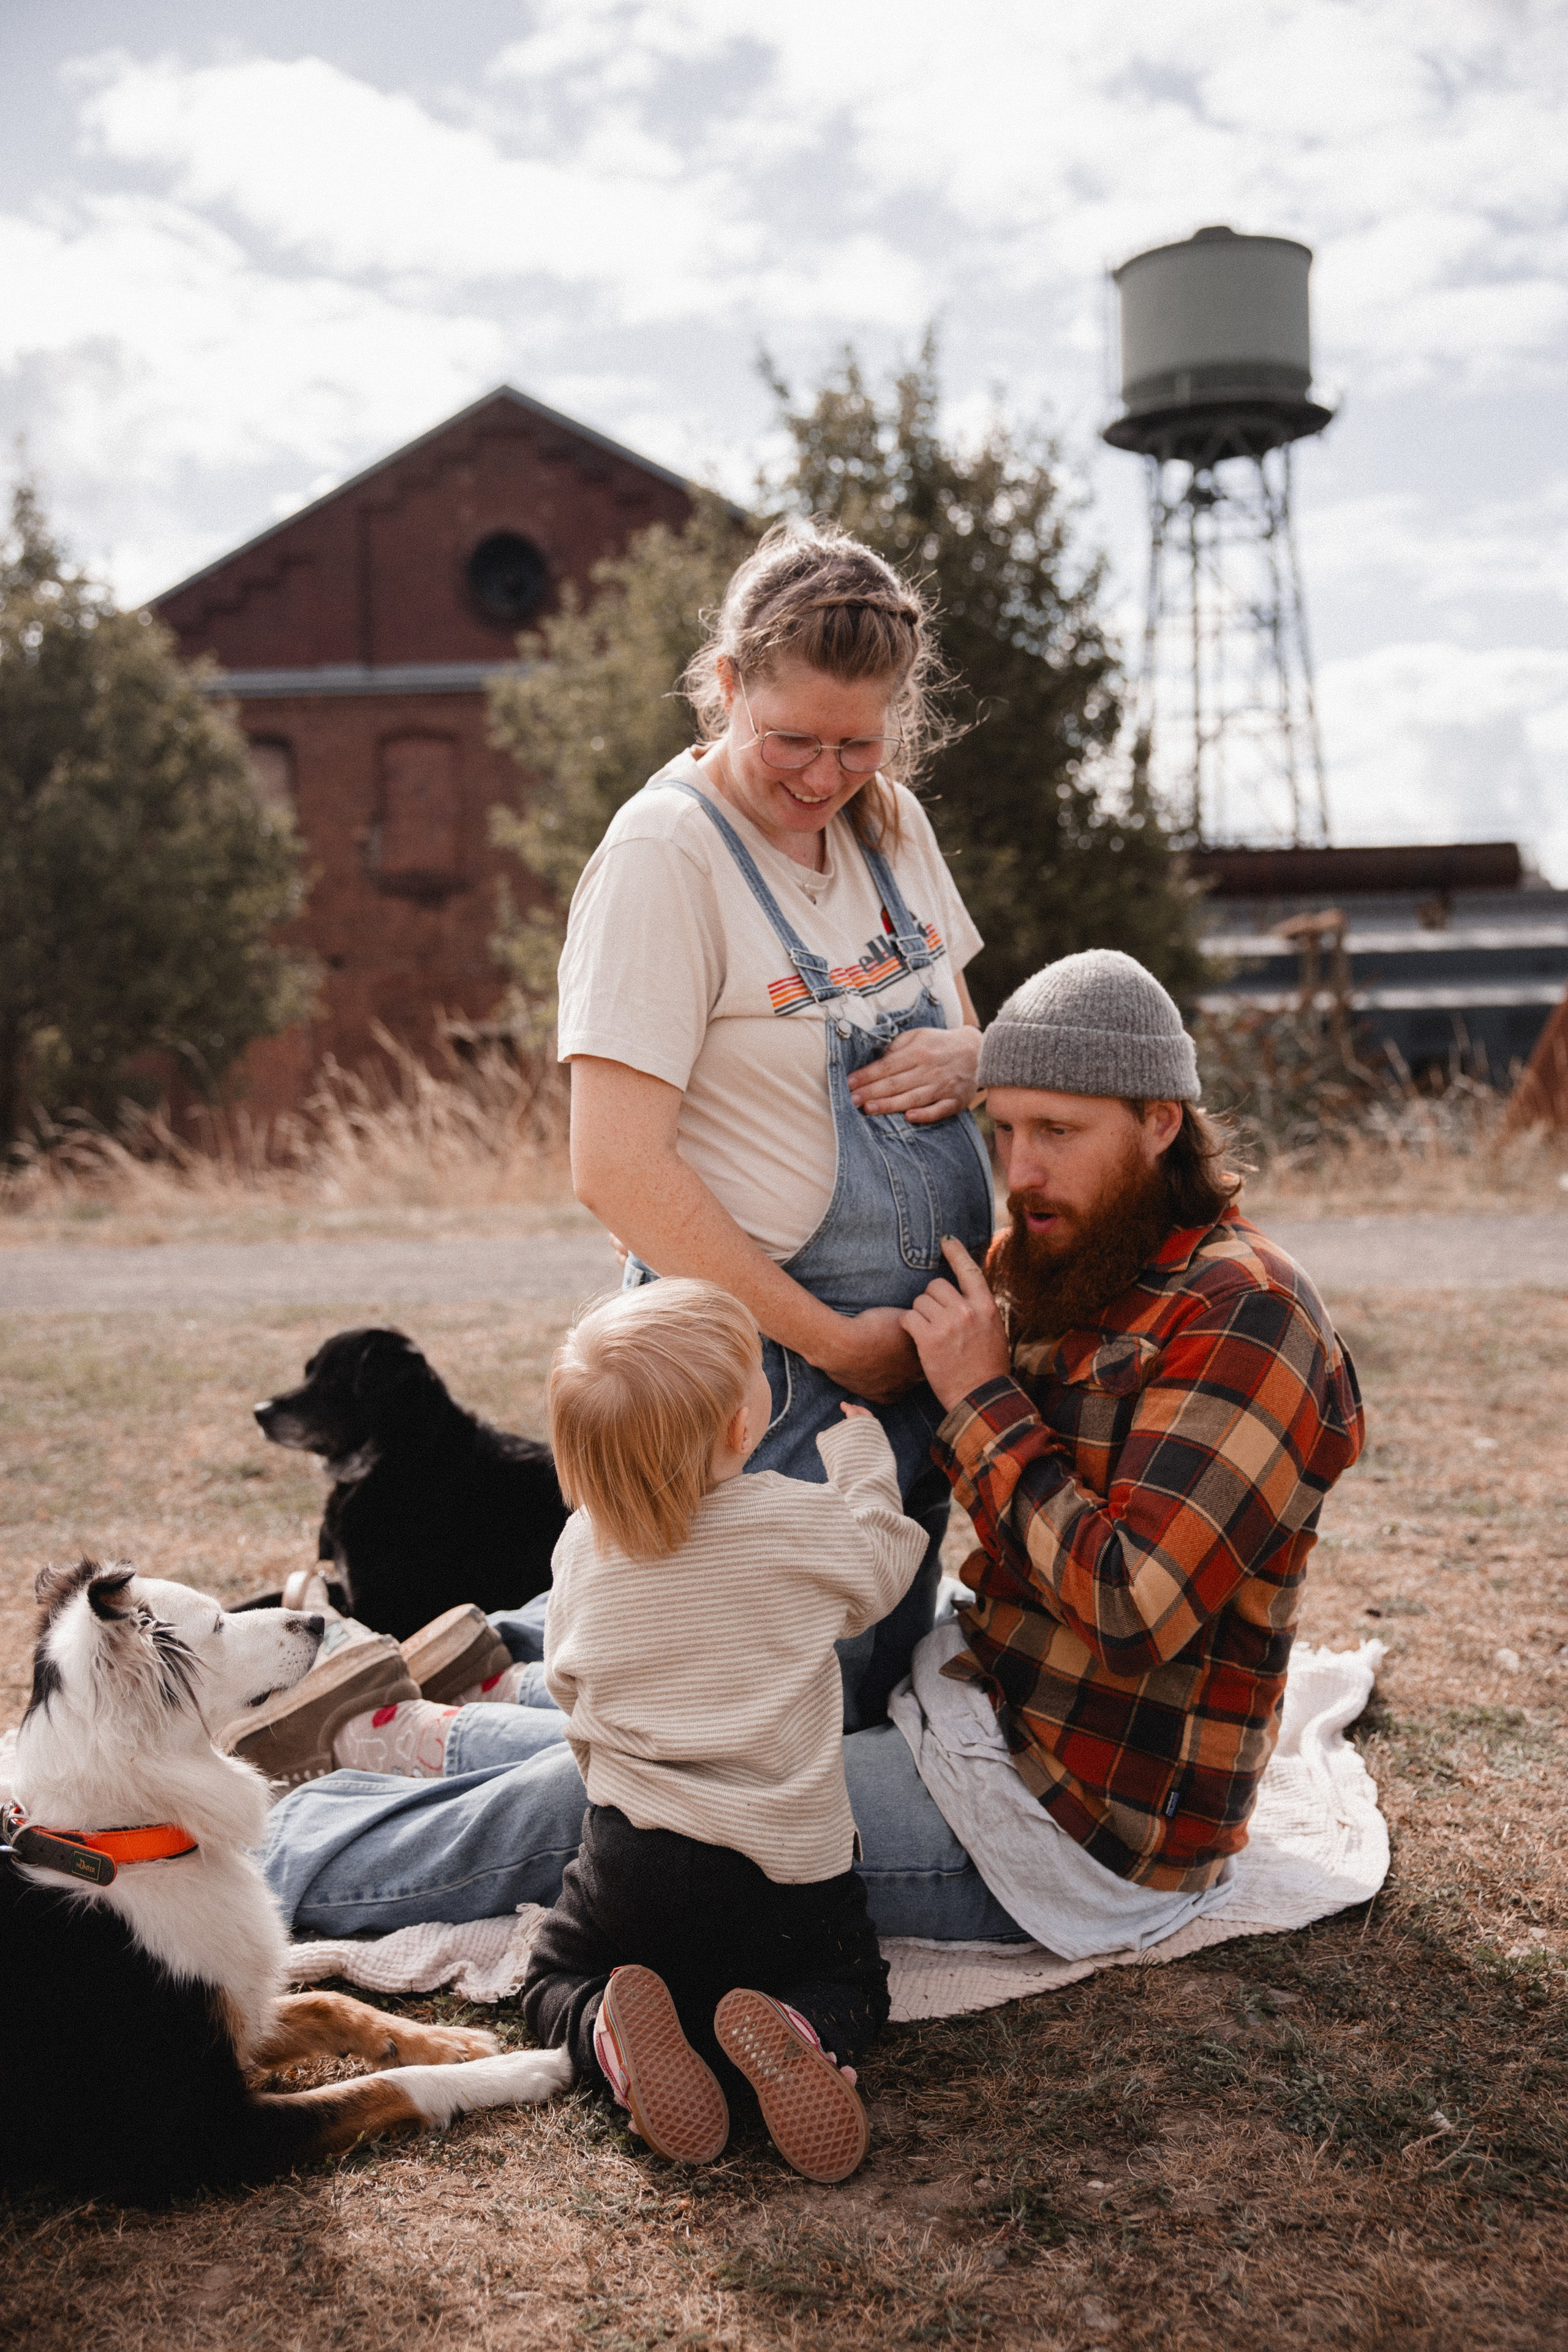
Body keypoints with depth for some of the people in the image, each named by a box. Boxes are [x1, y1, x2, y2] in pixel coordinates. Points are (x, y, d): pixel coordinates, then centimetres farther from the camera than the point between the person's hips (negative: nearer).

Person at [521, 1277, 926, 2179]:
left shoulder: (585, 1544, -2)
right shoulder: (805, 1522, -12)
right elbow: (885, 1564, 11)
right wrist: (861, 1452, 28)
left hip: (628, 1861, 2)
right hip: (784, 1868, -1)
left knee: (557, 1978, 26)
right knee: (852, 1985, 25)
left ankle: (613, 2038, -9)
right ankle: (798, 2038, -11)